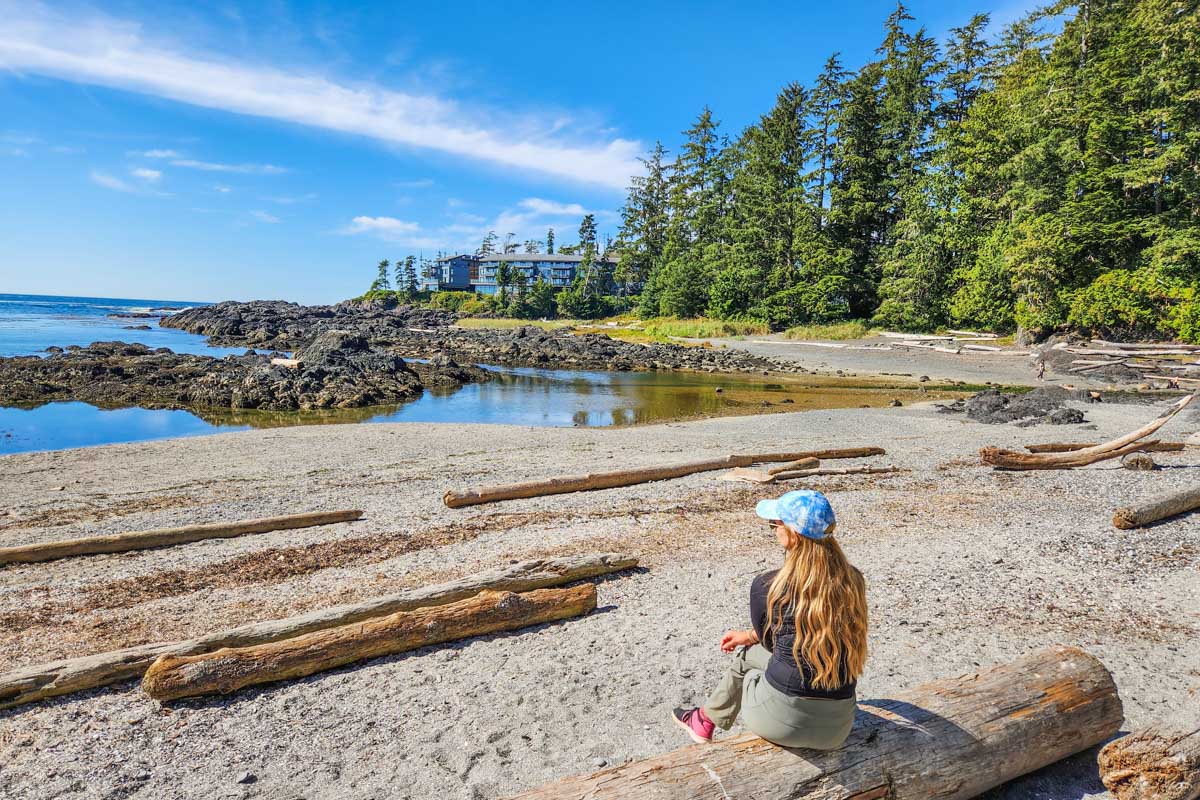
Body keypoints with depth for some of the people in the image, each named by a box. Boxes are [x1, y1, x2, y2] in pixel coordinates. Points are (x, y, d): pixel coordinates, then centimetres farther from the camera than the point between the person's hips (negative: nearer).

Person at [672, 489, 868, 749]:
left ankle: (706, 720, 47)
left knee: (748, 655, 27)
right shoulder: (853, 581, -2)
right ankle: (707, 719, 42)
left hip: (782, 722, -3)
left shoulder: (766, 586, -15)